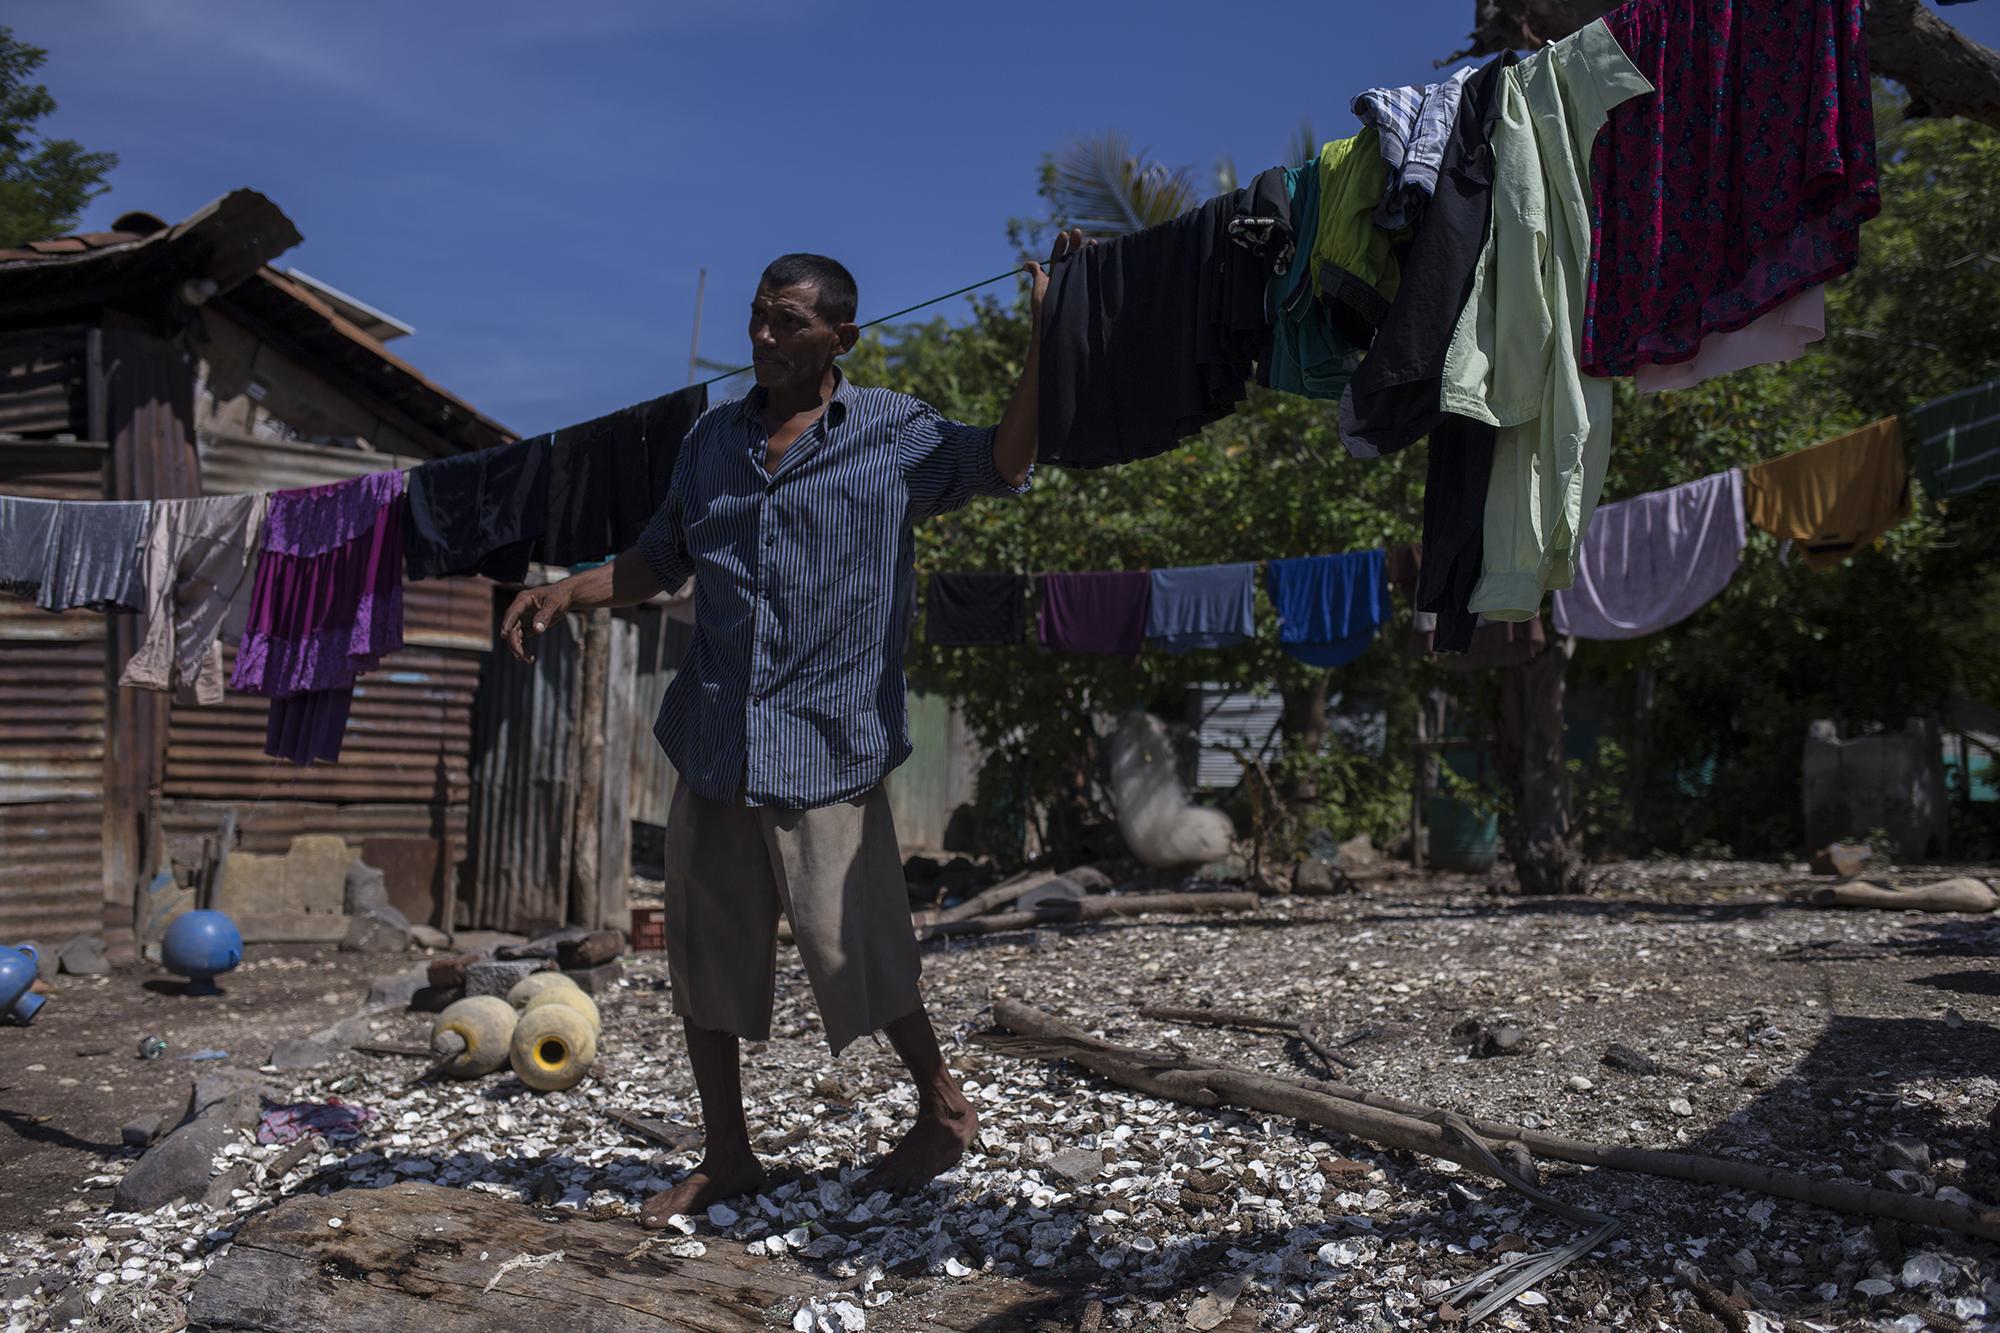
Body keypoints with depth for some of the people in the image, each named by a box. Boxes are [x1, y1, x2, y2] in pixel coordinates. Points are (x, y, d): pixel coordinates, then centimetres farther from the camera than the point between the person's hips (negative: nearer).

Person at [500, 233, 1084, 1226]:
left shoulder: (896, 433, 2)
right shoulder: (713, 437, 13)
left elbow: (1005, 464, -4)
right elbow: (659, 559, 20)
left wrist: (1043, 336, -9)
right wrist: (567, 594, 5)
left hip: (827, 743, -5)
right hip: (714, 740, 5)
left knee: (852, 950, -5)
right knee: (704, 949, 9)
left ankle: (945, 1108, 21)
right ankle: (727, 1155, 25)